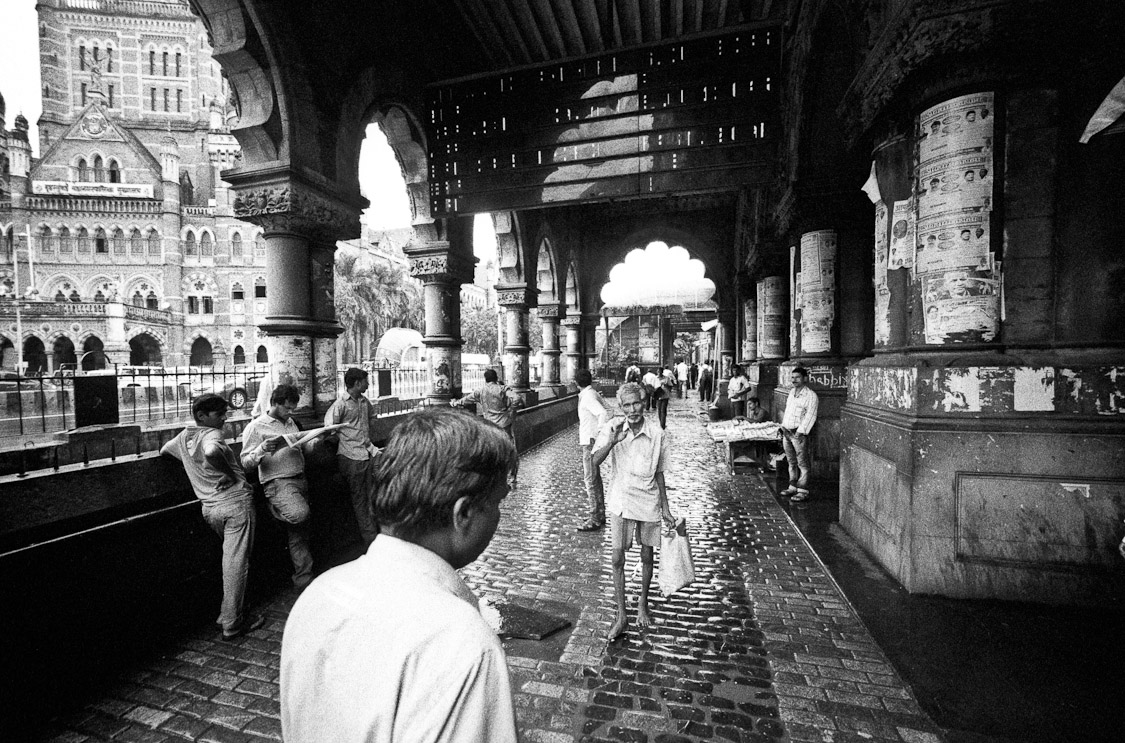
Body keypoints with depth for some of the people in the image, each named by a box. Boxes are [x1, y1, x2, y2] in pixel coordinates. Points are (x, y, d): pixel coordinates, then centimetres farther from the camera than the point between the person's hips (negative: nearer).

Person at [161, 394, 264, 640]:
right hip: (235, 500, -8)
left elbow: (163, 451, 34)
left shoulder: (183, 436, 13)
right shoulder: (212, 434, -11)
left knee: (230, 557, 23)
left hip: (209, 507, 8)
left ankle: (228, 613, 30)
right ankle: (232, 623, 5)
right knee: (236, 562, -1)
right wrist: (230, 474, -20)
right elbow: (212, 452, -35)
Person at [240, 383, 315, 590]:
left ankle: (304, 579, 18)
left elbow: (304, 447, 22)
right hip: (278, 482, -6)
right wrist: (262, 449, -25)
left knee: (300, 532, 9)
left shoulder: (291, 422, 17)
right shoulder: (256, 427, -3)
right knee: (299, 513, -34)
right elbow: (246, 463, -6)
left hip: (300, 479, 6)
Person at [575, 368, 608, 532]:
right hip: (589, 440, 10)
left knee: (590, 480, -5)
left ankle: (595, 520, 0)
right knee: (595, 478, 17)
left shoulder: (588, 397, -17)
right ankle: (600, 515, 27)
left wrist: (600, 436, -28)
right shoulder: (593, 394, 11)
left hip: (590, 442, -10)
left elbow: (602, 413, -30)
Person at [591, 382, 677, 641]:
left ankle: (643, 605, 40)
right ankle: (621, 615, 19)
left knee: (647, 557, 16)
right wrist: (612, 441, -35)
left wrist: (666, 509, 3)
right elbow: (595, 461, -19)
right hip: (621, 503, 0)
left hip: (649, 503, 1)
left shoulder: (657, 433, -10)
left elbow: (659, 474, 0)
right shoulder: (612, 428, -11)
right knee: (618, 560, 2)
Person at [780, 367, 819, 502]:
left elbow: (810, 416, -15)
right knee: (791, 462, 15)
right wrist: (782, 427, 16)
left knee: (802, 464, -2)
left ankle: (803, 491, 2)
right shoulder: (792, 392, 14)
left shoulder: (811, 395, -10)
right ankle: (793, 487, 24)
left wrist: (800, 432, -19)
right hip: (786, 432, 8)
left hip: (798, 433, -8)